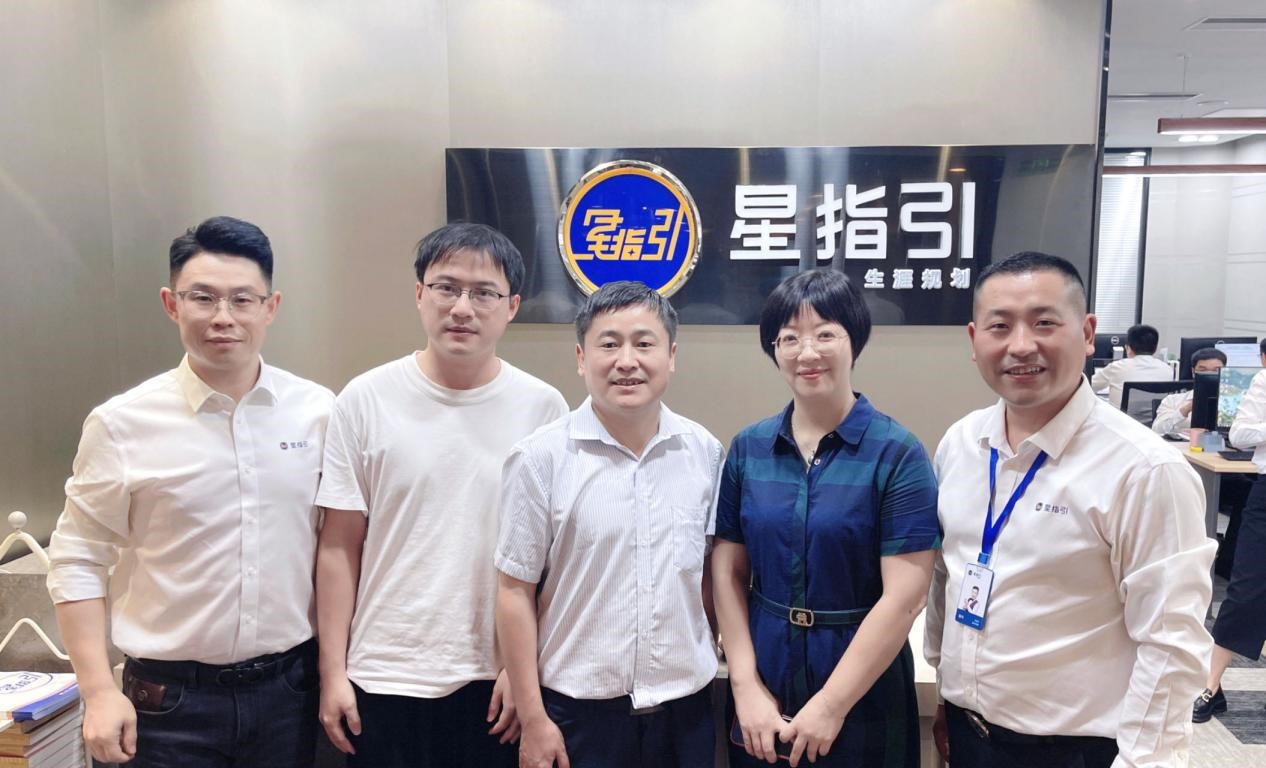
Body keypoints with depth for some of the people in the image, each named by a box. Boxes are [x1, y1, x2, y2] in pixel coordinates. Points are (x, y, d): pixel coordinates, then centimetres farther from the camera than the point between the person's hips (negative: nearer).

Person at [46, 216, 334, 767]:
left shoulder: (320, 412, -4)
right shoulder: (122, 423, -8)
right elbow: (78, 559, -2)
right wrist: (99, 691, -6)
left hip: (290, 687, 2)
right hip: (170, 697, -1)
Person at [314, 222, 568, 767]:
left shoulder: (544, 409, -4)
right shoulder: (365, 400, -4)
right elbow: (339, 547, -1)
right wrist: (333, 671, -1)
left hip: (497, 680, 0)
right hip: (383, 679, 0)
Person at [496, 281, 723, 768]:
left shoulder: (705, 452, -1)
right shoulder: (540, 458, -10)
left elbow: (711, 571, 10)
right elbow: (515, 591, -6)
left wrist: (735, 674, 9)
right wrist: (533, 718, -5)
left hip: (686, 705, 3)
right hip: (579, 709, -2)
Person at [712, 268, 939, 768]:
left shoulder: (898, 454, -11)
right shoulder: (747, 449, -1)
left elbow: (905, 596, -15)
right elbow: (727, 571, 1)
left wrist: (832, 705, -14)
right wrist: (747, 687, -6)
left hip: (864, 700, -3)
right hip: (765, 692, 3)